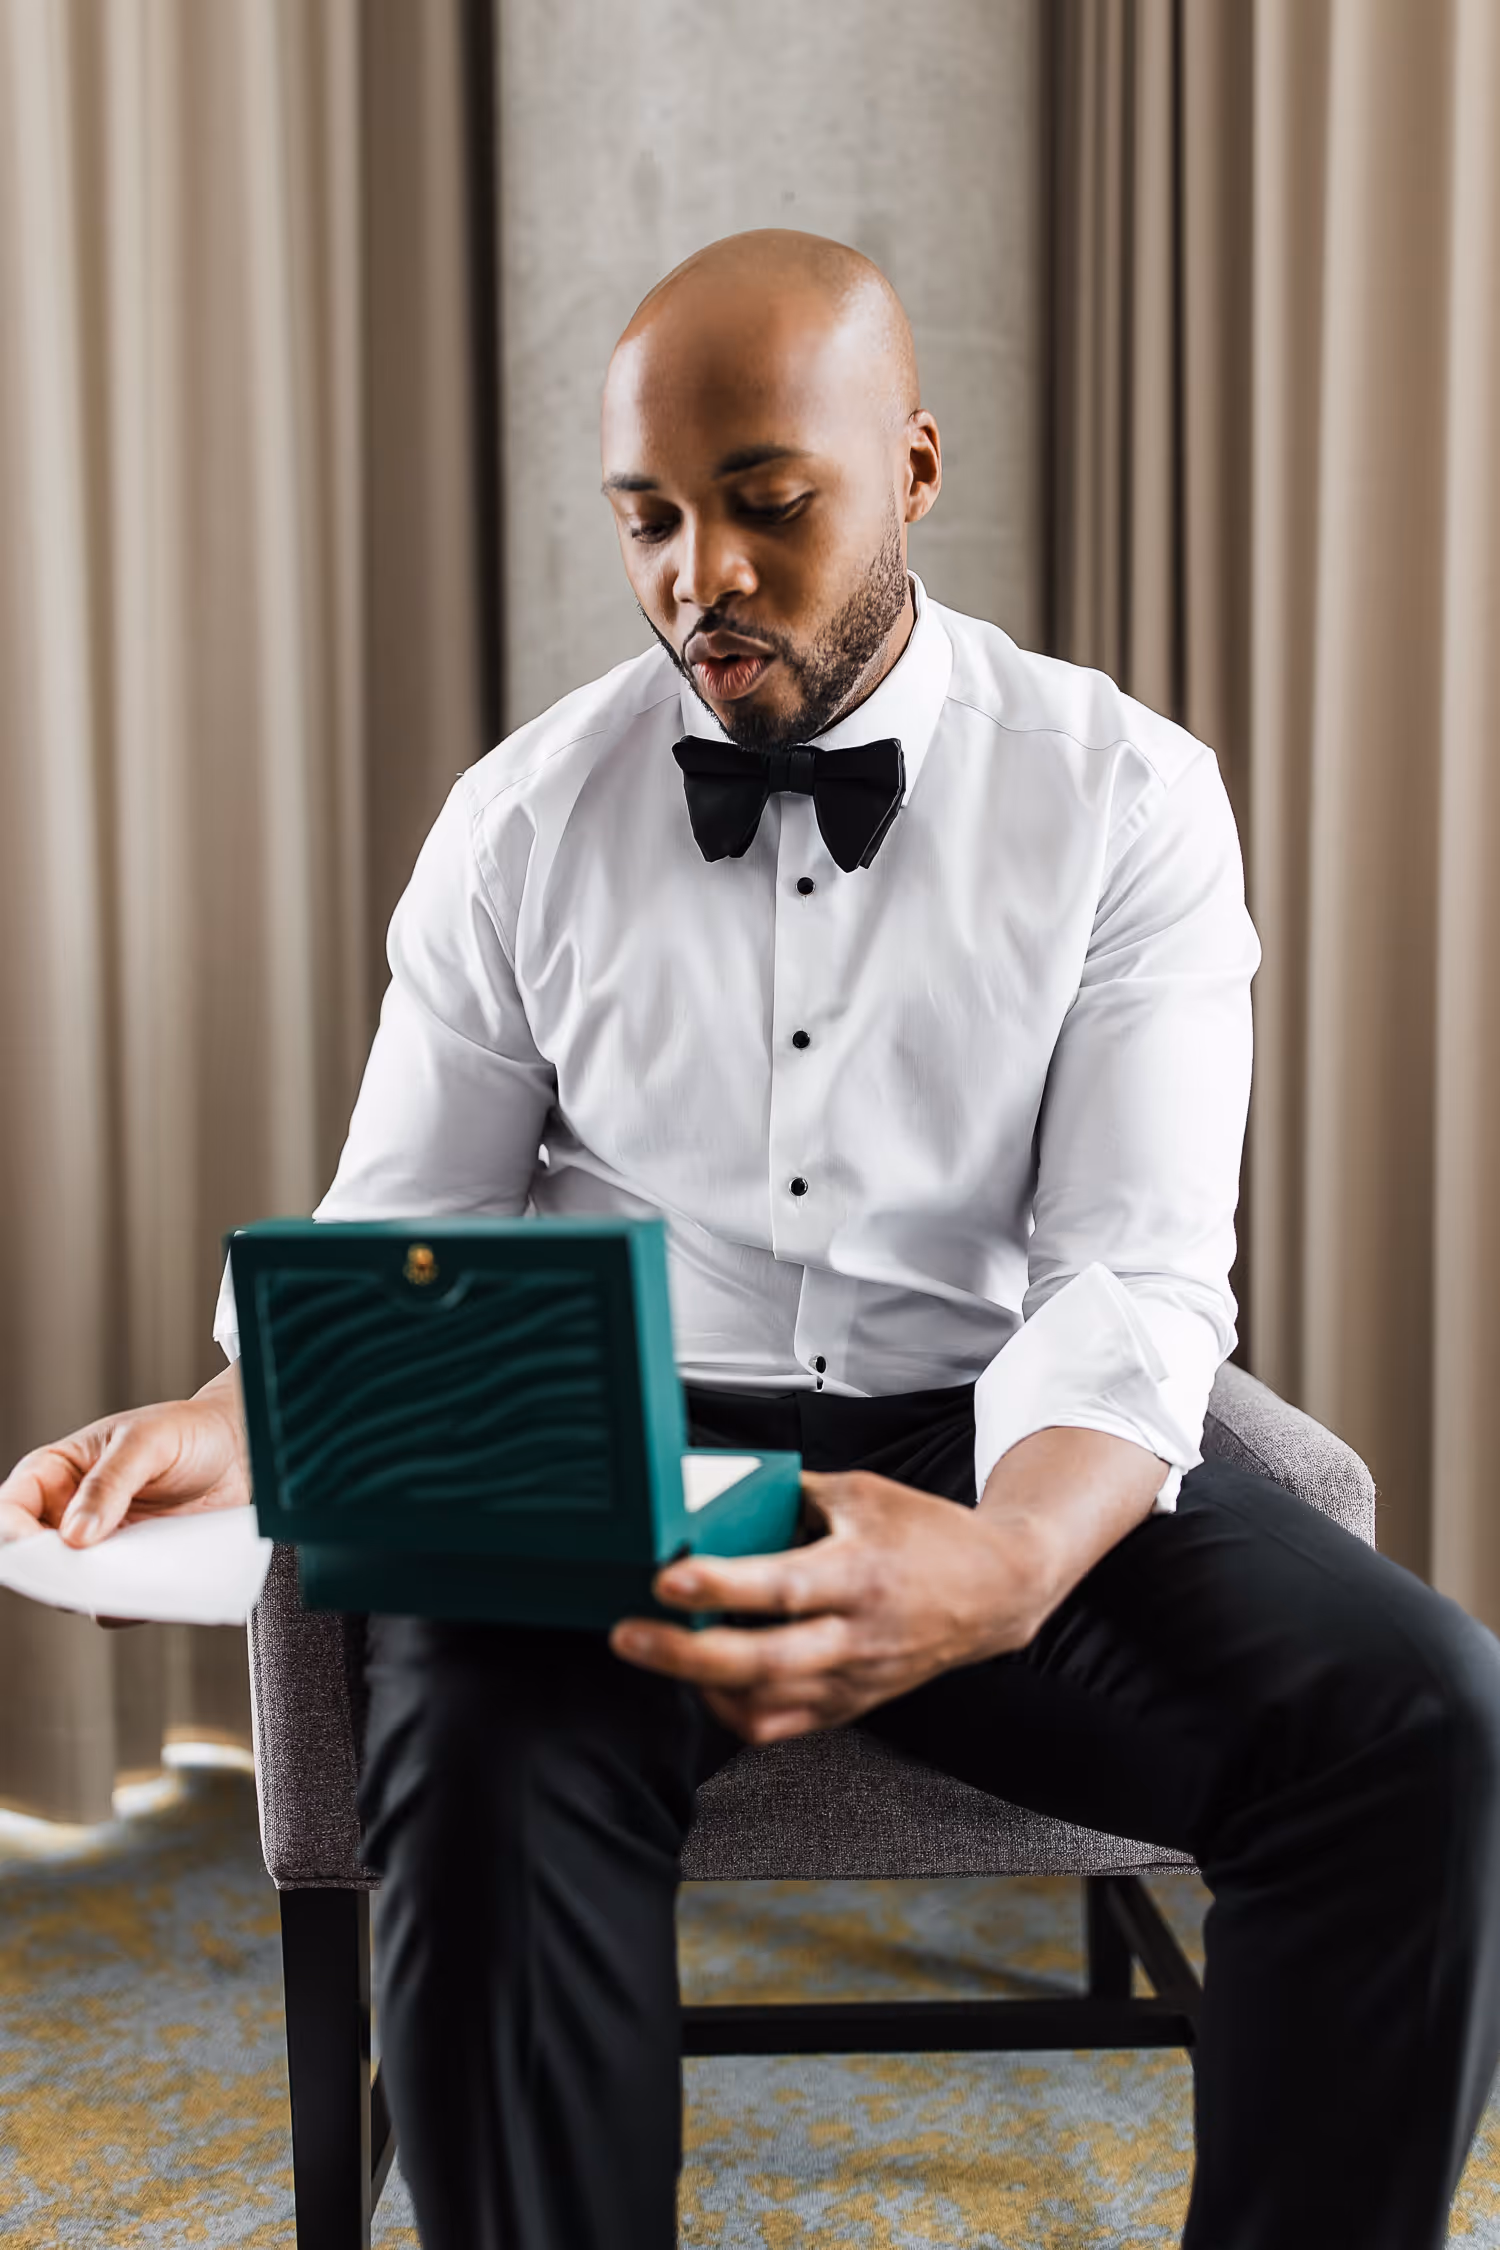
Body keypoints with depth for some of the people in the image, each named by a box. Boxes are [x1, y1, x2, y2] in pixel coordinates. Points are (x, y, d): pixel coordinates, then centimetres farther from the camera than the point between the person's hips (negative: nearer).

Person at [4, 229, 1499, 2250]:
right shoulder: (526, 820, 5)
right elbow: (393, 1240, 8)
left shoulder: (1127, 800, 0)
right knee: (482, 1744, -33)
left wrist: (1000, 1566, -30)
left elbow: (1141, 1274, -9)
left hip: (1001, 1452, 1)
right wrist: (242, 1420, -15)